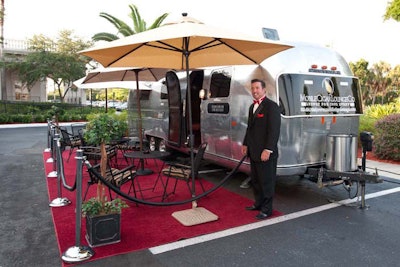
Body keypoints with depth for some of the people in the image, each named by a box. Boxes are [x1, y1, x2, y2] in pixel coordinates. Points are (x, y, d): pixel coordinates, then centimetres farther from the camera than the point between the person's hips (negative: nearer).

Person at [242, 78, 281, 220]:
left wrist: (267, 150, -22)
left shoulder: (271, 106, -13)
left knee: (266, 181, 3)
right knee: (255, 180, 19)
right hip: (254, 152, 9)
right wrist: (245, 144, 17)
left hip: (266, 153, -9)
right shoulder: (252, 107, 14)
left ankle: (266, 209, 16)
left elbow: (274, 130, -19)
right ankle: (259, 203, 35)